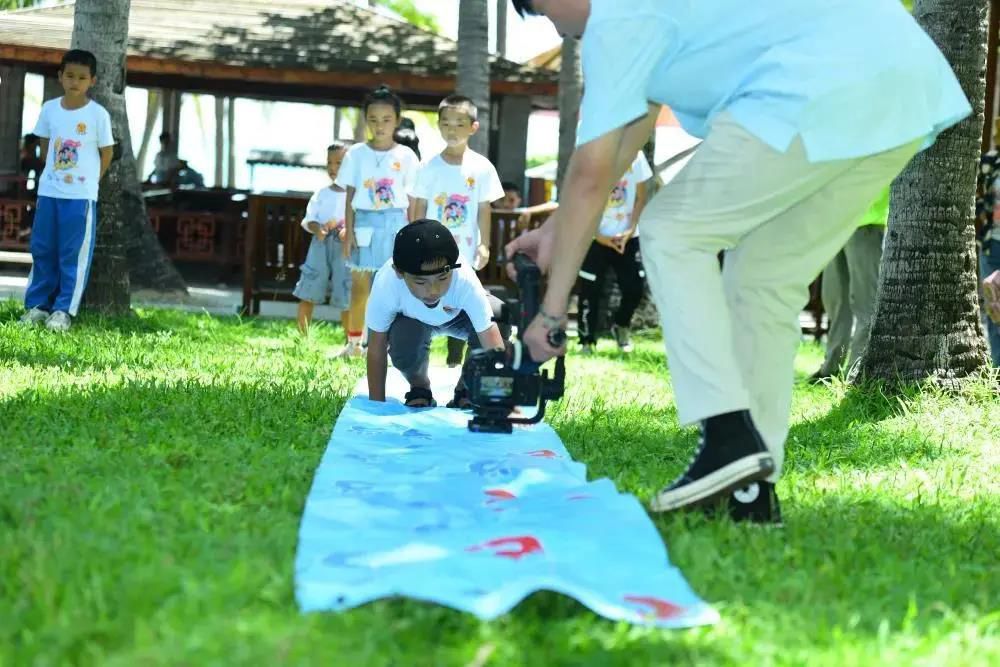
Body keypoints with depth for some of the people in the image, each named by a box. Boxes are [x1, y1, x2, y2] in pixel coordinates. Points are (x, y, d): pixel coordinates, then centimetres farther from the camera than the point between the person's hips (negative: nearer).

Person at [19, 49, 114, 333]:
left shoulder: (98, 114, -7)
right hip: (49, 191, 4)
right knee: (42, 250, 7)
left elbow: (107, 153, 1)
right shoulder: (49, 108, 3)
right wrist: (54, 173, 13)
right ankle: (38, 304, 15)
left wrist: (89, 182, 5)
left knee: (73, 254, -1)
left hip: (81, 195, -4)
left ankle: (64, 310, 4)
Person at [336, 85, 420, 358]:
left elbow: (412, 200, 4)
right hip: (365, 224, 0)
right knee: (359, 287, 5)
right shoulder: (356, 153, 3)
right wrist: (348, 231, -3)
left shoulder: (406, 156, 2)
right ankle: (354, 343, 15)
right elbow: (350, 196, 3)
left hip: (394, 225, 0)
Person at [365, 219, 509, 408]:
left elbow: (495, 347, -39)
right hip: (411, 320, 0)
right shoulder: (386, 285, -38)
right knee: (402, 340, -34)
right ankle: (419, 388, 2)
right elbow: (376, 349, -25)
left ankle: (467, 388, -4)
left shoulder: (465, 281, -40)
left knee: (499, 318, -30)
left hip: (458, 315, 0)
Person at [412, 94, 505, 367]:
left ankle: (455, 361, 13)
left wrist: (484, 244, -3)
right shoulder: (429, 167, 0)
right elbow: (420, 207, 3)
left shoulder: (482, 167, -1)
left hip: (464, 252, 0)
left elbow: (484, 209, 1)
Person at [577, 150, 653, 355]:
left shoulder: (636, 155, -4)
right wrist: (598, 236, -11)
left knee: (634, 287, 1)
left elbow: (641, 197, 4)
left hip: (627, 236, 2)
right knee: (591, 290, -2)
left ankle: (621, 325, 29)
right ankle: (587, 341, 11)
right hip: (595, 237, -2)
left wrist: (631, 229, -8)